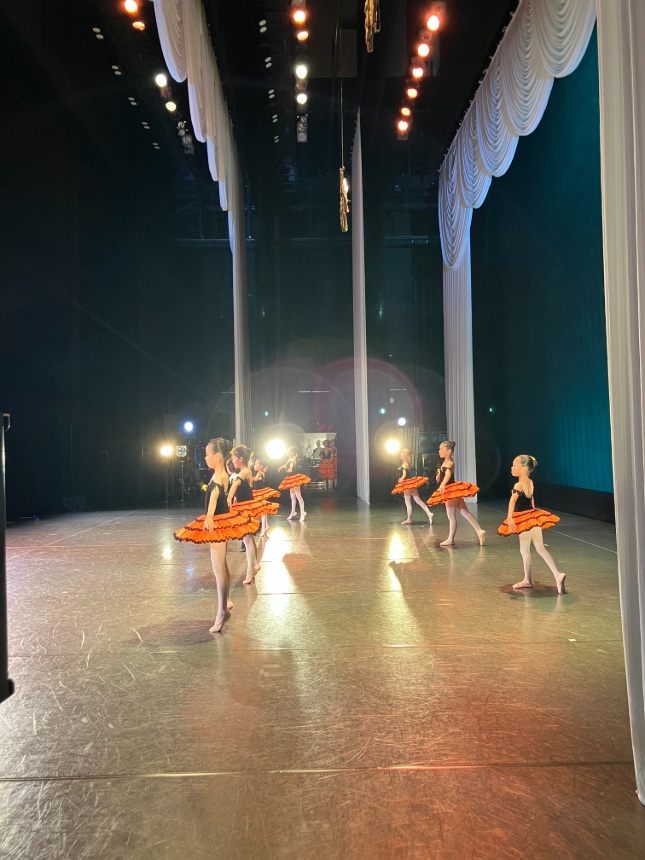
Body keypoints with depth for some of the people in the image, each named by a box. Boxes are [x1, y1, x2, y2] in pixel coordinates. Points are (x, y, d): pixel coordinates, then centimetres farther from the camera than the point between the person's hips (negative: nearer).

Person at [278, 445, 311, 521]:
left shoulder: (293, 459, -17)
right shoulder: (289, 460, 12)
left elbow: (292, 464, -42)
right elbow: (286, 465, 36)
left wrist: (290, 469, -63)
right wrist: (282, 467, 54)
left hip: (295, 477, -10)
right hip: (291, 478, 10)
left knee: (298, 496, -11)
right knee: (292, 496, 18)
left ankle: (302, 512, -11)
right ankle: (293, 512, 28)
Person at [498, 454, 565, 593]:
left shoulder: (519, 485, -17)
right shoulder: (530, 483, 8)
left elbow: (512, 501, -31)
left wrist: (509, 518, -40)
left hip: (524, 520, -8)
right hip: (533, 517, 8)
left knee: (525, 551, 6)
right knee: (541, 549, 9)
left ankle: (528, 580, 18)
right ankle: (558, 575, 0)